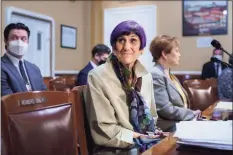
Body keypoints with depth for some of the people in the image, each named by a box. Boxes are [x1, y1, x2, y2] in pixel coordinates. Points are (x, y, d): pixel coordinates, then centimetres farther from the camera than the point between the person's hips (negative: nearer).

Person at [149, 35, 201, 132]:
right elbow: (166, 110, -20)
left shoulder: (169, 75, 17)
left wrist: (194, 113, -1)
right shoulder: (155, 75, -14)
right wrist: (193, 114, -11)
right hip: (169, 129, -9)